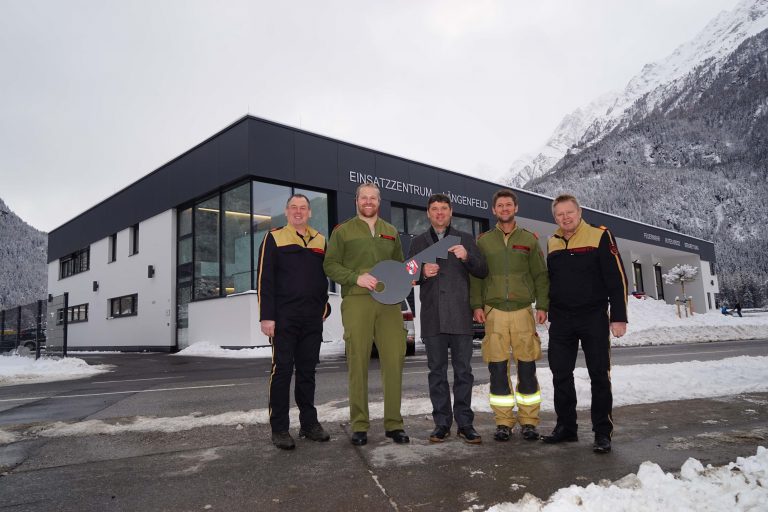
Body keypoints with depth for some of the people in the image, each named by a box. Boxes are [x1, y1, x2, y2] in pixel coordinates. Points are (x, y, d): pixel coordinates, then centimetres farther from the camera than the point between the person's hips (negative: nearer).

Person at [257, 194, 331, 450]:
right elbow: (264, 279, -4)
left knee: (307, 371, 10)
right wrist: (266, 316, -11)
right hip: (284, 318, -4)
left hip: (312, 318, 4)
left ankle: (309, 423, 18)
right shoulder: (274, 238, 2)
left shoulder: (319, 240, 15)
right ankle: (279, 429, 5)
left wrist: (323, 306, 9)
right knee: (282, 370, -2)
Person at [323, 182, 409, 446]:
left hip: (389, 302, 3)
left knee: (394, 360, -2)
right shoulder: (343, 231, 10)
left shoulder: (391, 232, 20)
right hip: (356, 302, -3)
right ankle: (359, 426, 8)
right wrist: (356, 277, -12)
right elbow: (330, 265, 3)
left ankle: (393, 423, 9)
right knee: (358, 363, -2)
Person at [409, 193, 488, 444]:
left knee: (463, 371, 1)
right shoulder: (418, 242, 15)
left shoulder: (465, 239, 11)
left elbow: (482, 271, 5)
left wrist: (466, 257, -14)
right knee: (437, 371, 5)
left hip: (460, 315, -1)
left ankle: (464, 423, 9)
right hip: (432, 317, 1)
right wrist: (423, 273, -9)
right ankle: (442, 423, 13)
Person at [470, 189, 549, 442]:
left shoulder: (529, 239, 11)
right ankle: (504, 422, 12)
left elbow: (541, 275, 9)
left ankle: (529, 421, 13)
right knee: (498, 369, 1)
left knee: (527, 368, 1)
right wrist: (477, 305, -3)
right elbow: (475, 275, 8)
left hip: (523, 310, 0)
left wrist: (542, 305, -1)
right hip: (493, 312, 0)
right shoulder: (483, 241, 11)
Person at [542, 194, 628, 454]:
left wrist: (618, 316, -14)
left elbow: (617, 278, -9)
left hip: (593, 318, -5)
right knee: (561, 375, 8)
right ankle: (566, 427, 20)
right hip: (561, 320, 5)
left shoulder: (600, 236, -6)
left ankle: (603, 432, 9)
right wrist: (548, 312, 14)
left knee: (599, 375, 0)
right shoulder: (552, 243, 10)